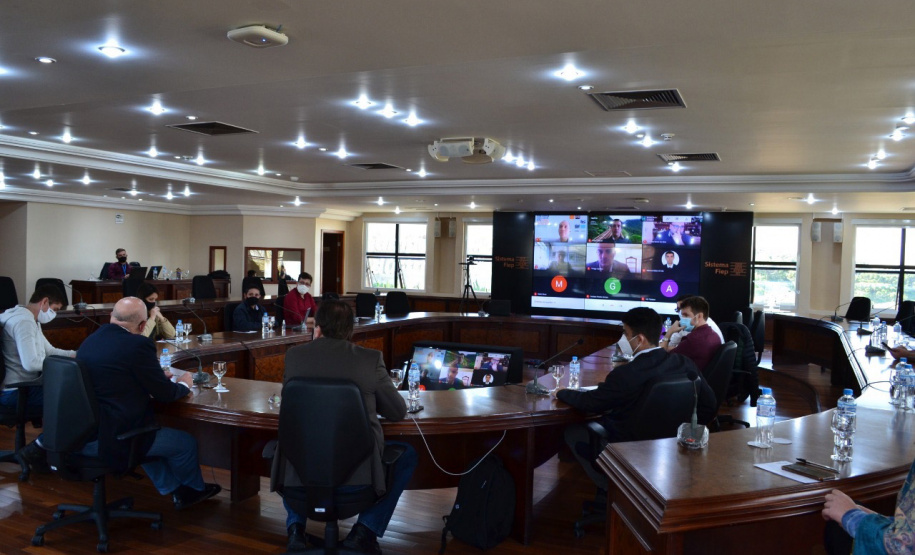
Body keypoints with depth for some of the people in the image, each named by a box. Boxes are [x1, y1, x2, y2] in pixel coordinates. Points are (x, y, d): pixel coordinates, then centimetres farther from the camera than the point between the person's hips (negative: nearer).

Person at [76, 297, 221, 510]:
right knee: (187, 442, 13)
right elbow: (164, 393, -10)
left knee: (147, 430, 33)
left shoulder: (89, 341, 6)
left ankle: (176, 491, 40)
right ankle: (194, 489, 40)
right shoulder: (138, 344, -18)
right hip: (115, 440, -8)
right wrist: (183, 384, 11)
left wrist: (157, 376, 25)